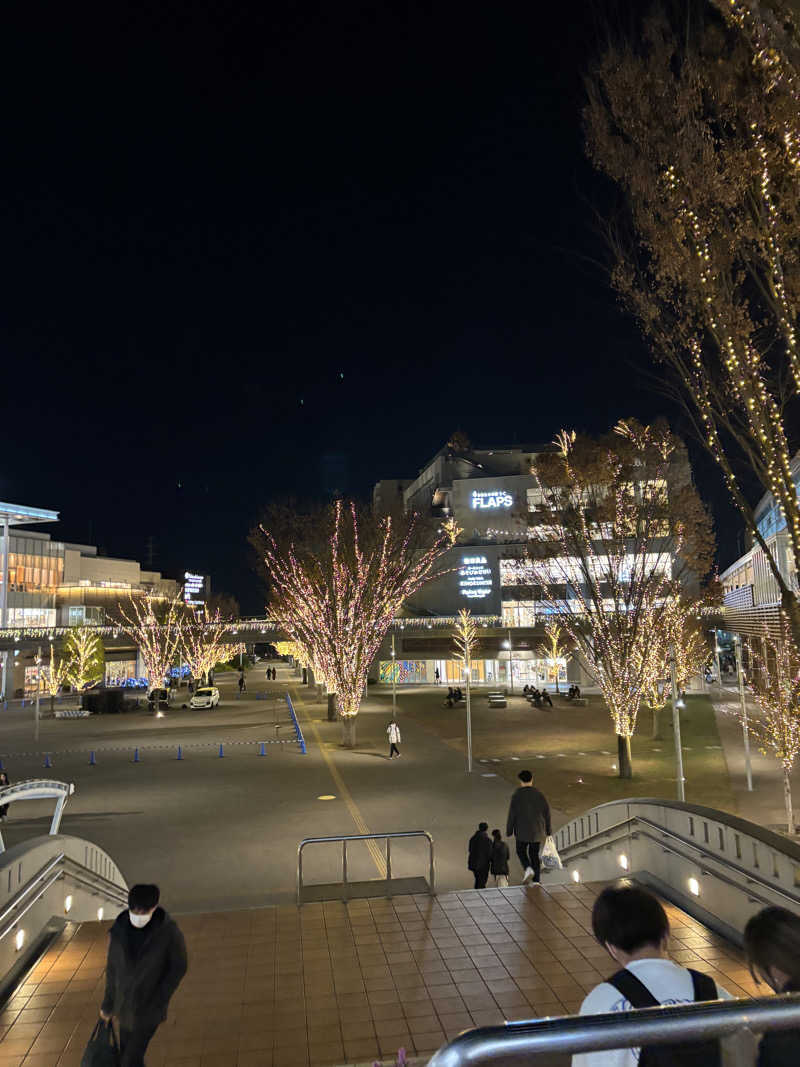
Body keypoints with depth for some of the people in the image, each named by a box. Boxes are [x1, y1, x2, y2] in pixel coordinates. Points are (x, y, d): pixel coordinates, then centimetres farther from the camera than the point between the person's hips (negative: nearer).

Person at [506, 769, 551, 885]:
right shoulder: (540, 795, -2)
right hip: (537, 831, 3)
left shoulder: (516, 796, -11)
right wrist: (548, 830, 12)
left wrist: (509, 831, 1)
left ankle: (528, 868, -9)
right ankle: (537, 881, 13)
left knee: (521, 851, 17)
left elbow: (511, 815, -9)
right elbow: (547, 813, 2)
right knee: (534, 854, 16)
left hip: (522, 831, -3)